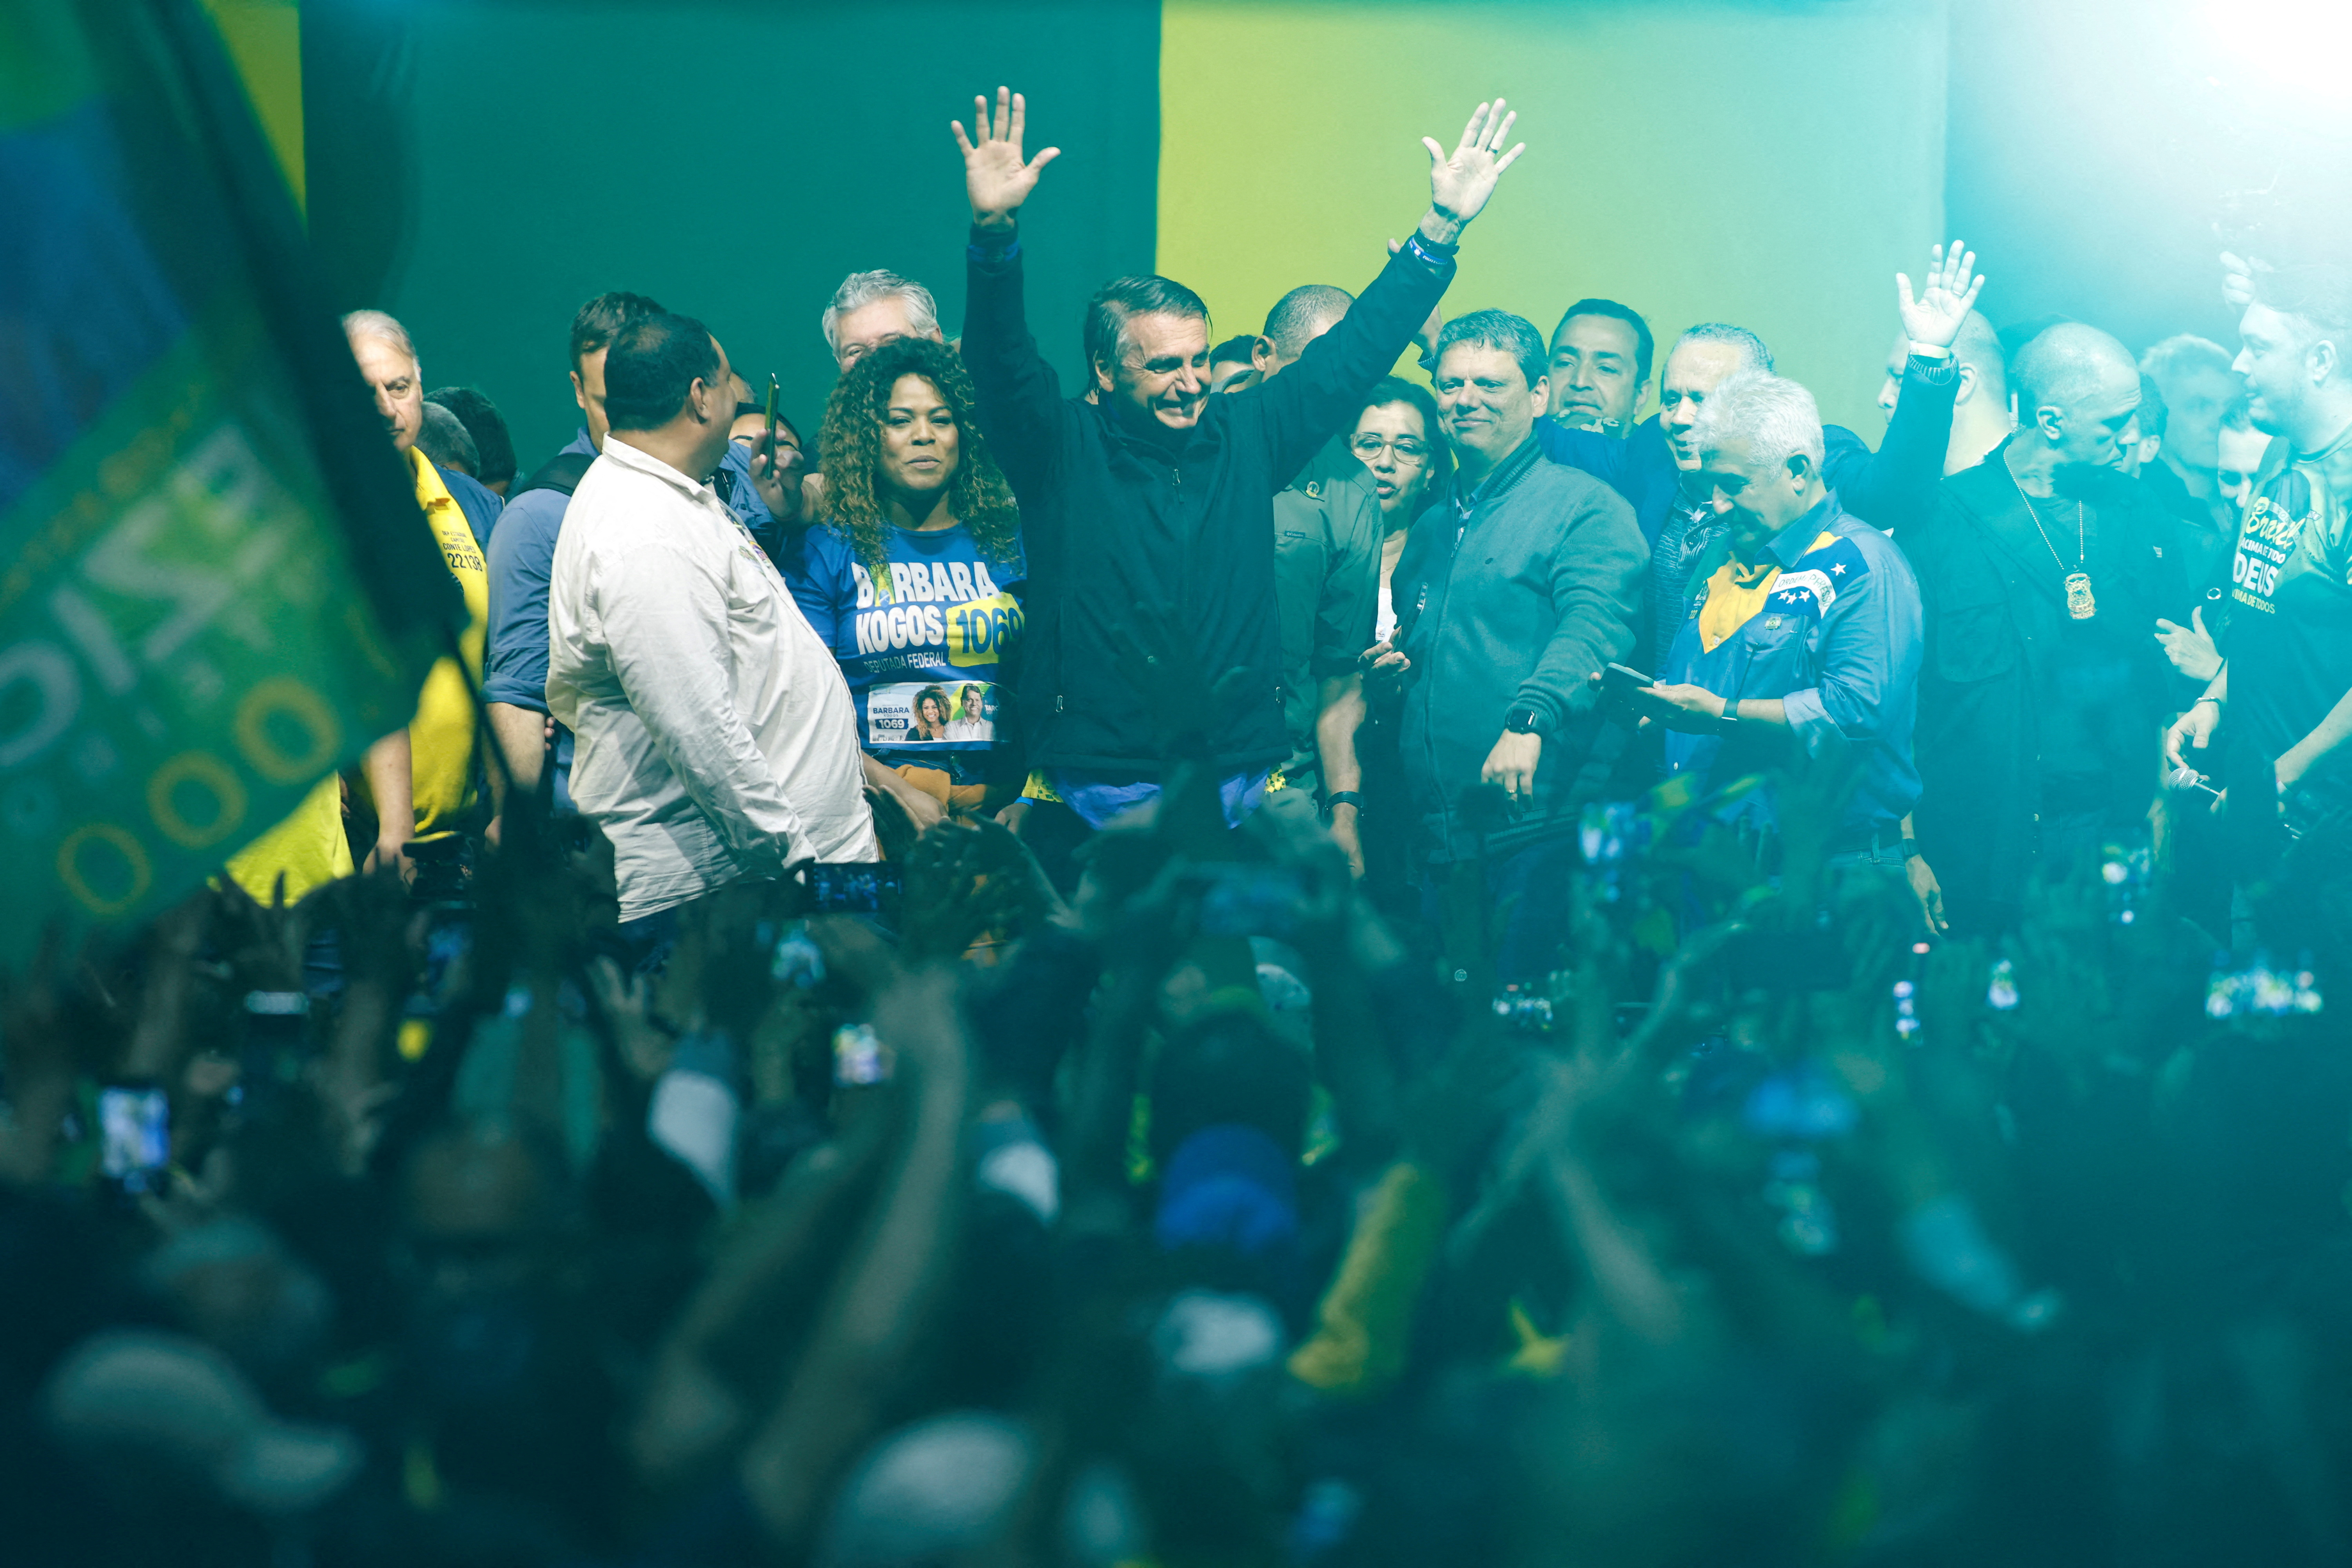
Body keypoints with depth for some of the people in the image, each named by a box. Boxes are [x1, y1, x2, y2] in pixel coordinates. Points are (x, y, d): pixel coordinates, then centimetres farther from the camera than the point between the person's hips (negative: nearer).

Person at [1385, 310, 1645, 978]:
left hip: (1541, 826, -7)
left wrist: (1530, 719, -34)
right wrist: (1399, 663, 12)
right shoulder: (1432, 527, 22)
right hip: (1441, 835, 7)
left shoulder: (1584, 507, -1)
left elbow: (1593, 624, -19)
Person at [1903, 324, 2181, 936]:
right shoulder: (1947, 516, -7)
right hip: (1988, 843, -4)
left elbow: (2163, 667, 15)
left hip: (2119, 832, 4)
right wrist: (1913, 846, -7)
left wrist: (2163, 797, 7)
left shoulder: (2133, 512, 8)